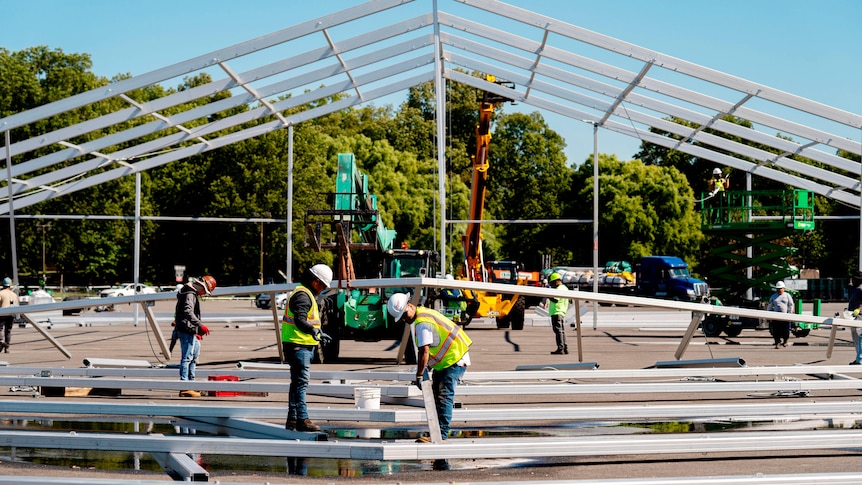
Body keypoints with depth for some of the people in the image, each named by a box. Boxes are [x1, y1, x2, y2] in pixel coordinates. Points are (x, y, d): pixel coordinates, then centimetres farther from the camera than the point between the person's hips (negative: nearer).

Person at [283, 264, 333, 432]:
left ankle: (292, 419, 21)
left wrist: (319, 335, 37)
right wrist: (314, 332, -43)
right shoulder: (302, 295, -15)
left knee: (297, 383, 15)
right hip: (298, 346, -11)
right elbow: (300, 321, -29)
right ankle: (302, 420, -15)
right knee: (301, 382, -12)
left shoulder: (307, 294, 20)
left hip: (304, 346, 11)